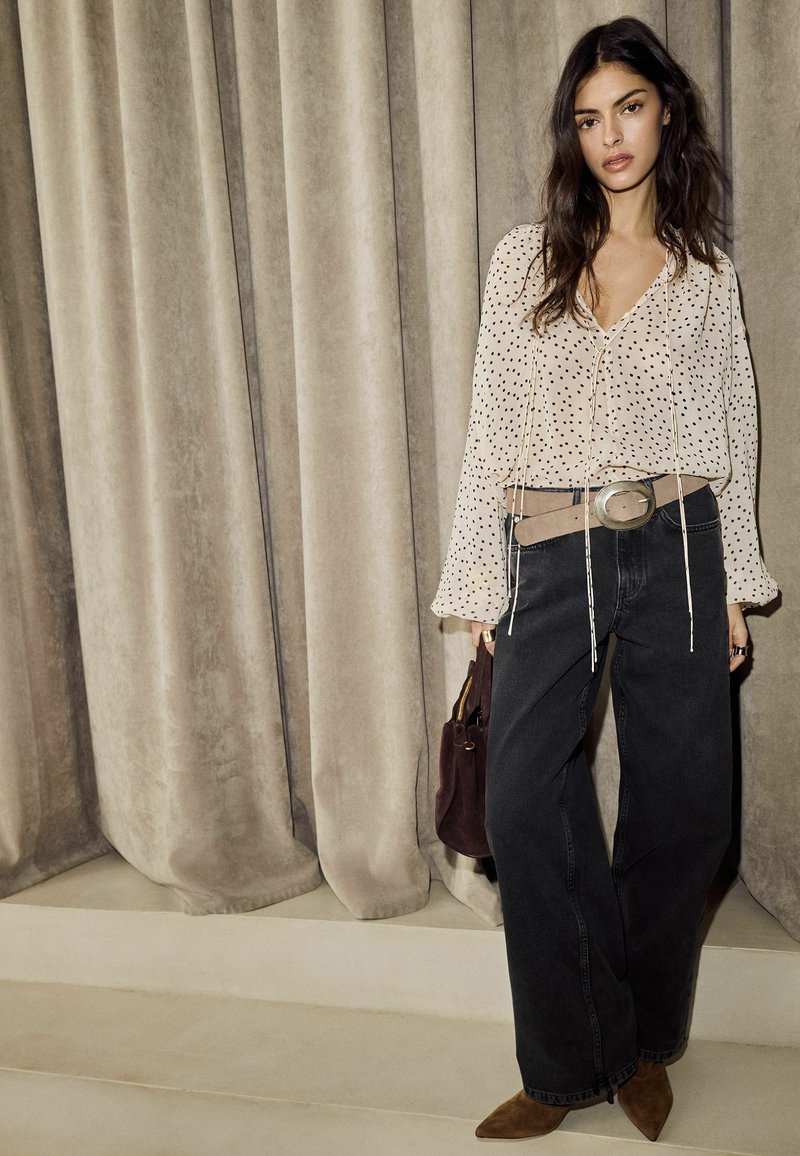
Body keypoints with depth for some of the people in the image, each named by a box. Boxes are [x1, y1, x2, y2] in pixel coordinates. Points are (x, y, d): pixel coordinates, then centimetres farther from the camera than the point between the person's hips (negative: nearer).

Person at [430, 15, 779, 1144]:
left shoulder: (707, 273, 10)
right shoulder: (525, 257, 7)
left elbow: (732, 435, 13)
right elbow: (492, 426, 4)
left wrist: (735, 582, 8)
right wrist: (479, 581, 0)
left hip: (675, 551, 1)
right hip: (551, 552, -1)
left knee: (683, 799, 5)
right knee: (525, 799, -9)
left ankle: (643, 1043, 27)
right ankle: (572, 1060, 11)